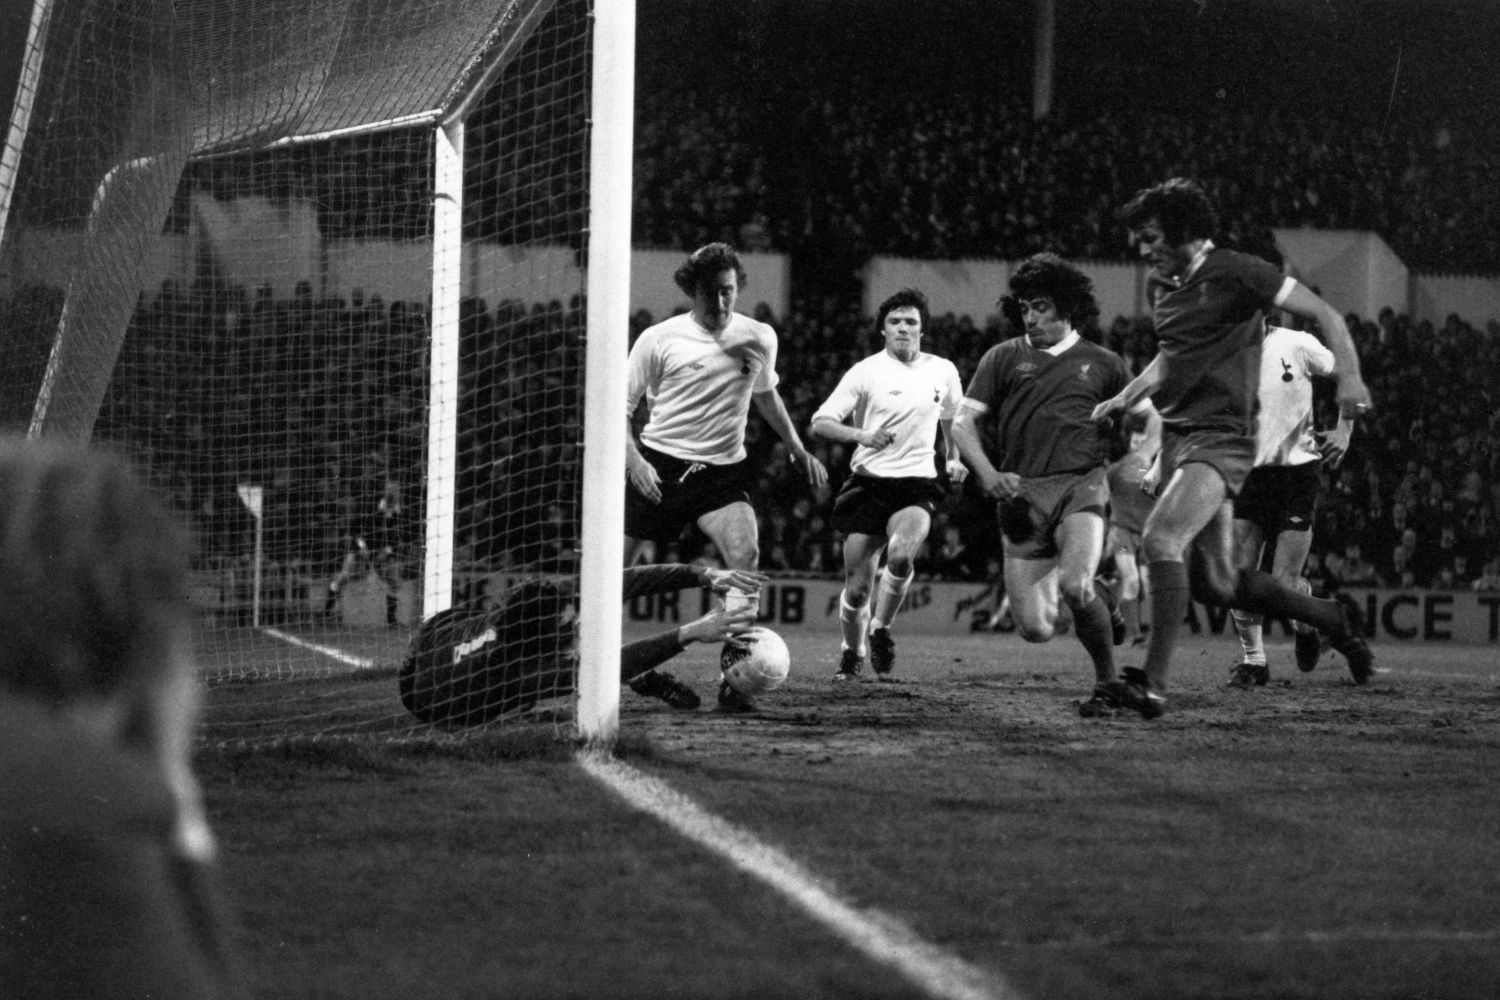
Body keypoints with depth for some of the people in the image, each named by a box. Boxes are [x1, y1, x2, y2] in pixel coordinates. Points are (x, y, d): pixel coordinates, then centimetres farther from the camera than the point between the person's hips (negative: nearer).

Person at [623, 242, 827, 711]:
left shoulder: (759, 338, 5)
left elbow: (767, 396, 26)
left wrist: (799, 452, 26)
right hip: (660, 464, -1)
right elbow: (620, 407, 0)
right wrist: (634, 462, -14)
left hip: (723, 468, 1)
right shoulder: (659, 339, -4)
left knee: (744, 556, -23)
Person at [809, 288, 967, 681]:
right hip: (868, 483, -1)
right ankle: (851, 655, 25)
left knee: (901, 554, -29)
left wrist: (954, 458, 11)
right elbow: (820, 423, -7)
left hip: (917, 485, 1)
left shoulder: (943, 371, 7)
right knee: (857, 587, -3)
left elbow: (952, 420, 27)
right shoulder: (866, 372, -2)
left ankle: (880, 630, -4)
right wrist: (862, 435, -23)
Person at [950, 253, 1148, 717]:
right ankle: (1097, 600, 29)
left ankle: (1108, 683, -4)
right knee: (1035, 629, -6)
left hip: (1081, 487, -2)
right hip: (1022, 494, 2)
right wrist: (988, 475, -7)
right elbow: (964, 423, 8)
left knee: (1075, 586, -30)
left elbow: (1147, 417, 22)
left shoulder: (1101, 363, 12)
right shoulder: (1004, 358, 11)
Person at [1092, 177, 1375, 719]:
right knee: (1214, 583, 9)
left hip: (1221, 436, -9)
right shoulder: (1159, 284, 14)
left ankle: (1154, 682, -29)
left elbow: (1324, 314, -9)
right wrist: (1127, 397, 20)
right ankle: (1334, 620, 29)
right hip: (1175, 434, 9)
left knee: (1161, 538, -28)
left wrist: (1348, 376, -24)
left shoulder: (1236, 273, -9)